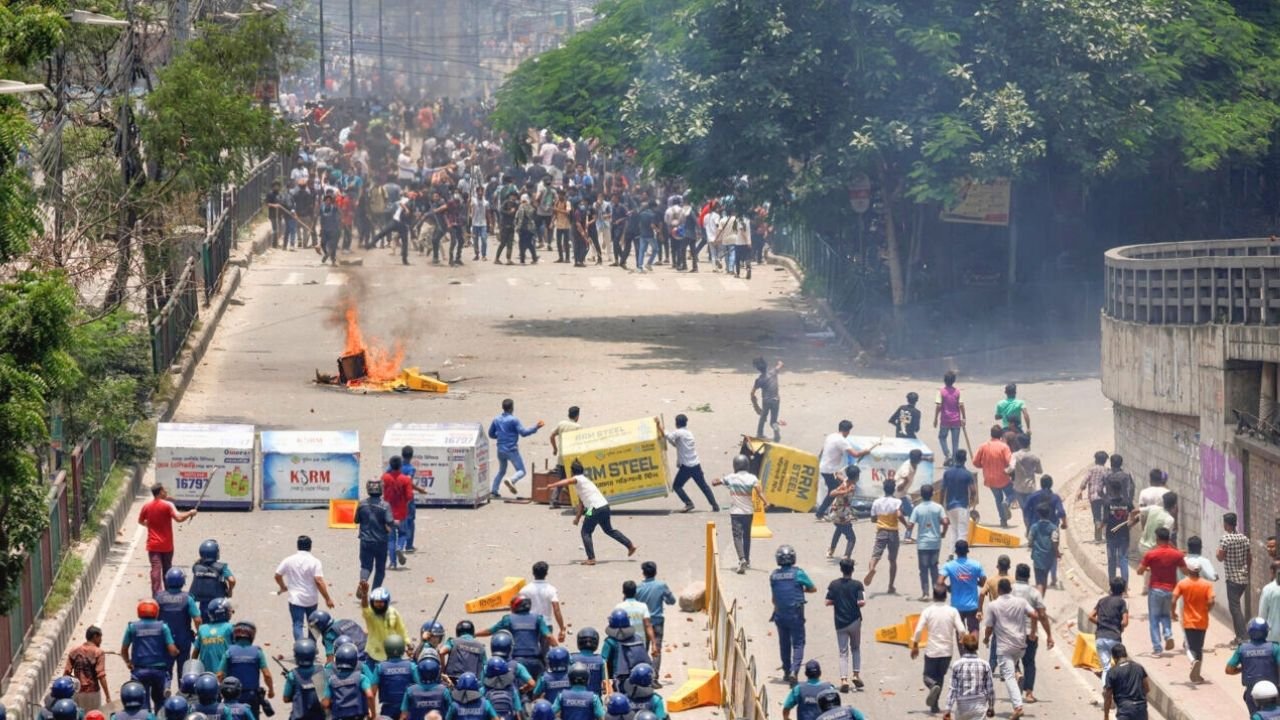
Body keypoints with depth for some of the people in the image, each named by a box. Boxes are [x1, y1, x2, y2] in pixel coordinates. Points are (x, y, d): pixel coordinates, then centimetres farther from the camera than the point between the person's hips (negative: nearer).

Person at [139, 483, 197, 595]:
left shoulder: (147, 506, 0)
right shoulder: (167, 505, -13)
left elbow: (140, 521, 14)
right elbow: (179, 518, -23)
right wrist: (190, 513, -8)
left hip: (153, 545, 1)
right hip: (166, 545, -1)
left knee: (155, 570, -4)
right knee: (167, 570, 15)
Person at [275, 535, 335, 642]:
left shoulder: (289, 560, -3)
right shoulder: (314, 561, -11)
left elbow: (277, 575, 5)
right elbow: (319, 581, -19)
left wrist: (283, 587, 25)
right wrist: (327, 599, -13)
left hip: (295, 599, 0)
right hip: (311, 600, 0)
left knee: (298, 625, -3)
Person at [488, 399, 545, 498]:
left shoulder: (496, 420, 7)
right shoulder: (513, 420, -11)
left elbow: (491, 434, 15)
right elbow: (523, 433, -16)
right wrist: (536, 427, -11)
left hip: (500, 451, 6)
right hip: (512, 450, -6)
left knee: (501, 471, 22)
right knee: (521, 471, -2)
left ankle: (493, 491, 16)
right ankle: (511, 481, -31)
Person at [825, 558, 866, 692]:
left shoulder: (834, 584, -4)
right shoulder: (857, 585, -10)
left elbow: (828, 602, -5)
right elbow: (861, 602, -18)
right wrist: (856, 604, 5)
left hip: (840, 622, 1)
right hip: (854, 621, -1)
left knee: (843, 652, 3)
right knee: (855, 648, 20)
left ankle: (844, 680, -10)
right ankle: (856, 675, 11)